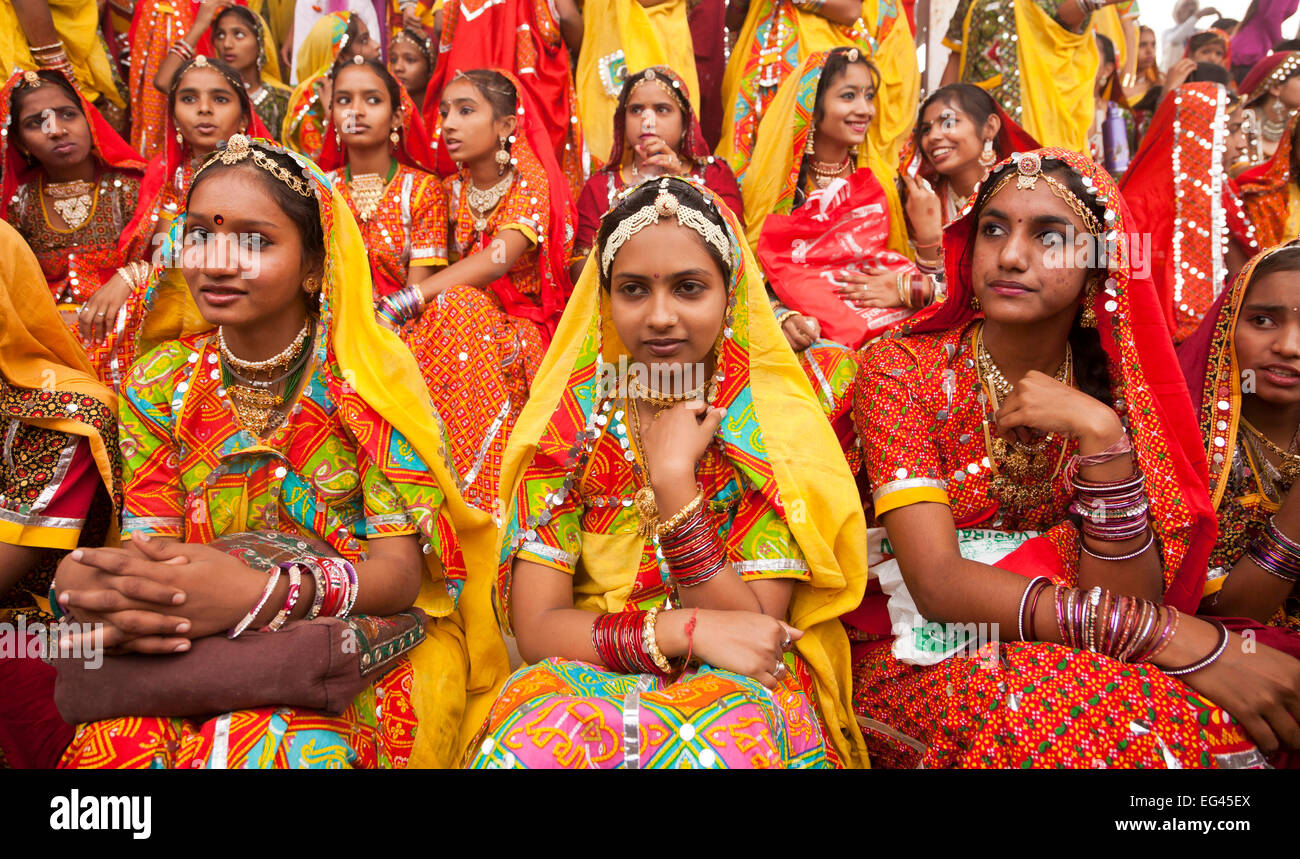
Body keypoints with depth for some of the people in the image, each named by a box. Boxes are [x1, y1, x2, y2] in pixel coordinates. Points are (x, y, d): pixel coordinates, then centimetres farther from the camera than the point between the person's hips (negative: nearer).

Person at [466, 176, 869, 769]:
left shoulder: (776, 427, -7)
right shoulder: (570, 421, -4)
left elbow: (756, 635, -12)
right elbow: (535, 627, -9)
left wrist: (674, 480, -21)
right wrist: (690, 629, -22)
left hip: (741, 687, 0)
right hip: (587, 677, 1)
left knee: (723, 739, -35)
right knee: (539, 737, -32)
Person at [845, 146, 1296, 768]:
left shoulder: (1109, 398, 1)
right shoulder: (900, 369, -10)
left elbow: (1131, 598, -10)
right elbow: (936, 583, -21)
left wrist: (1100, 434, -22)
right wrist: (1167, 634, -28)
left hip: (1051, 655, 4)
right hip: (920, 662, -3)